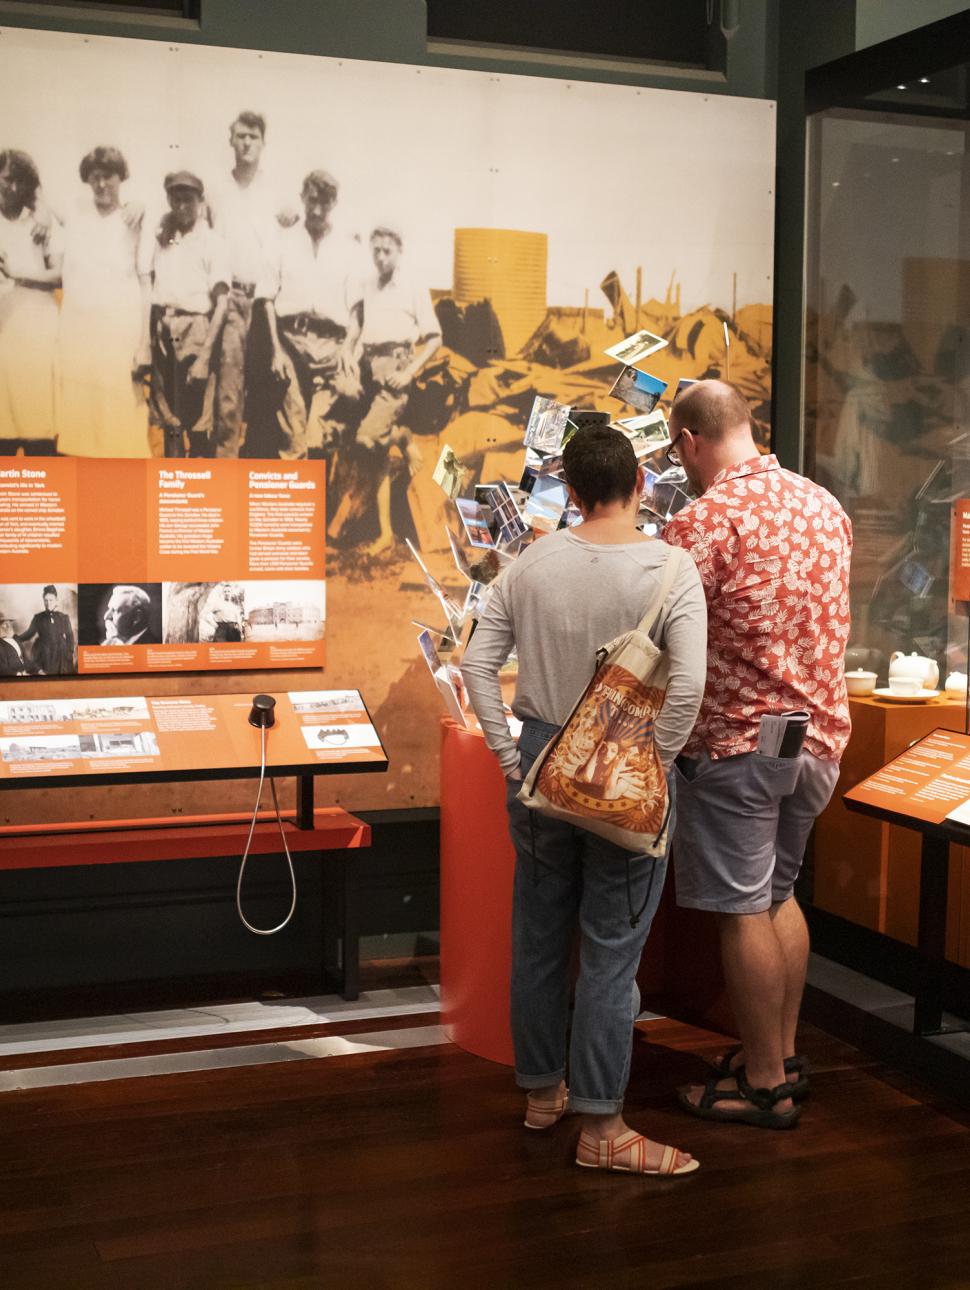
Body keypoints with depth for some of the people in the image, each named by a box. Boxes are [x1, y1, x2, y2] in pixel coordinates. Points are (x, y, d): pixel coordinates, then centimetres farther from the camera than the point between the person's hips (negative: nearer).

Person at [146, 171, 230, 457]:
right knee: (167, 417, 10)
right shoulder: (162, 238, 12)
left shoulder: (212, 242, -3)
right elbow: (150, 285, 14)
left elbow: (221, 303, -8)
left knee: (196, 421, -6)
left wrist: (205, 356, -15)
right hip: (161, 332, 5)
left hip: (194, 331, -5)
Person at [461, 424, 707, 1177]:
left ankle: (542, 1089, 32)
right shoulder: (669, 569, -11)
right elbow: (689, 683, -22)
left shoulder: (532, 565, -1)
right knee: (612, 948, 4)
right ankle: (601, 1127, 12)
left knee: (539, 933, 16)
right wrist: (653, 767, -10)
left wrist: (510, 759, 4)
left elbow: (478, 666, -2)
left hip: (542, 761, 4)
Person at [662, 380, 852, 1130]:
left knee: (744, 911, 3)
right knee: (780, 894, 20)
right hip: (818, 735, 8)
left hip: (737, 741, -7)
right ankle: (783, 1053, 30)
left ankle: (765, 1084, 13)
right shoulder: (825, 505, 7)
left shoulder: (705, 520, -17)